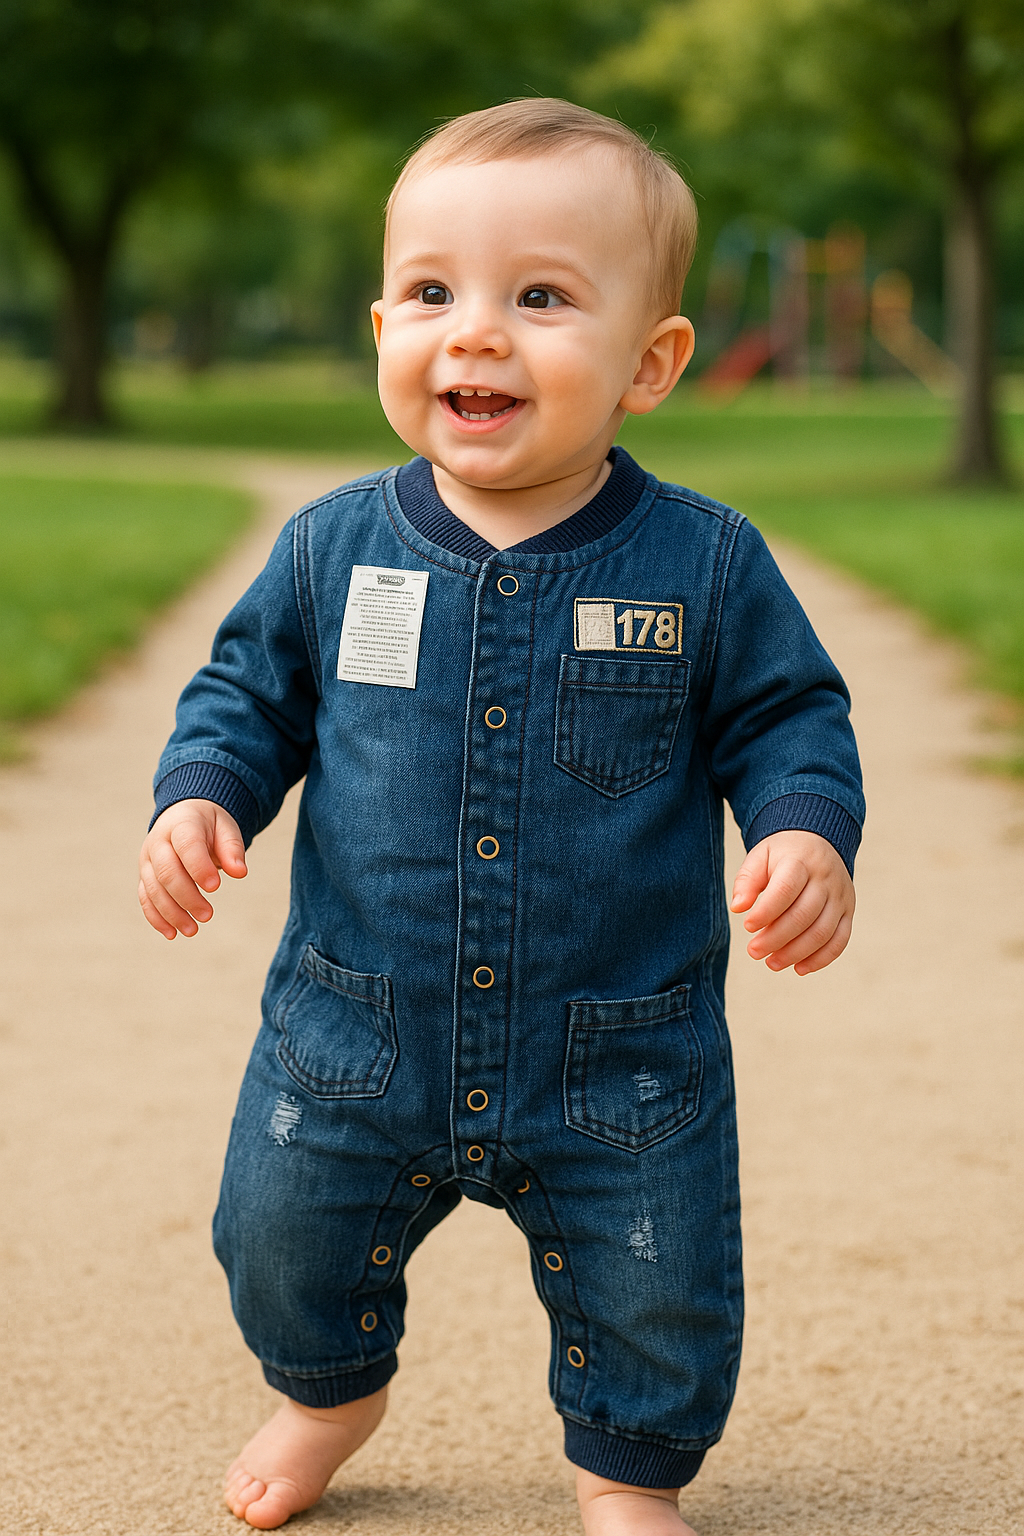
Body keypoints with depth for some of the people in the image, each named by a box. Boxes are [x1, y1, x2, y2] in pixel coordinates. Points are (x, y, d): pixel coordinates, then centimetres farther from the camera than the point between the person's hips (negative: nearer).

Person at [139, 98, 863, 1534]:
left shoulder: (705, 566, -11)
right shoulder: (334, 548, -6)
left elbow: (788, 719, -3)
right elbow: (249, 691, 7)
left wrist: (808, 832, -21)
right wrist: (201, 797, -11)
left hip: (621, 1069, -2)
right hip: (355, 1044, 2)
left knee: (656, 1307, 11)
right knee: (283, 1247, 18)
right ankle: (330, 1390, 51)